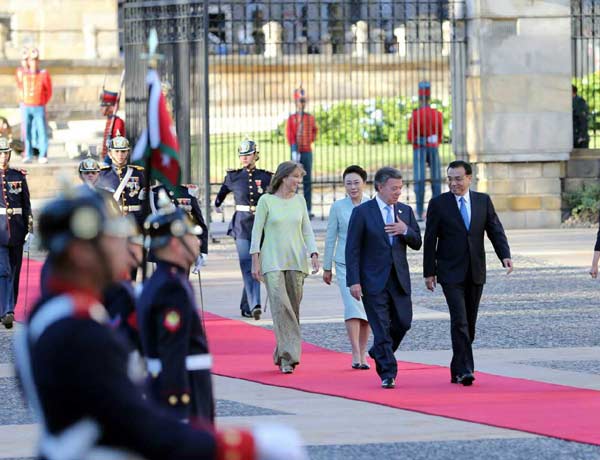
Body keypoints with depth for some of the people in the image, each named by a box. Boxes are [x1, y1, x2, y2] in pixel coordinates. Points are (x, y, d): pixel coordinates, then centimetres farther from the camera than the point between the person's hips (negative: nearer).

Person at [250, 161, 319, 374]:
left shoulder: (299, 201, 10)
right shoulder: (266, 200, -1)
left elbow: (307, 230, 12)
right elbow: (257, 231, 0)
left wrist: (314, 254, -2)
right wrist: (255, 261, -5)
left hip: (296, 261, 4)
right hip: (272, 261, -4)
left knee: (293, 308, 4)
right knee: (280, 306, -15)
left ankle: (282, 353, 16)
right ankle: (288, 356, -19)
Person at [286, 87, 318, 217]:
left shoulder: (311, 118, 9)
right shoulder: (291, 119, 0)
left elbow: (315, 130, 27)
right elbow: (290, 136, -9)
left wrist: (311, 139, 11)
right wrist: (294, 151, -19)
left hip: (307, 152, 3)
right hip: (297, 153, -3)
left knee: (307, 181, 2)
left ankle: (308, 210, 3)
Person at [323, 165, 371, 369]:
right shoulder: (338, 207, 2)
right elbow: (331, 238, 6)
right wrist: (326, 267, 7)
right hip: (345, 264, -2)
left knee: (367, 310, 5)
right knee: (352, 306, -14)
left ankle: (363, 354, 15)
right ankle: (356, 355, -18)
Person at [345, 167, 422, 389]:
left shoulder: (405, 211, 9)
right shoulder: (362, 212, -5)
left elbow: (417, 244, 11)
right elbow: (352, 249, -7)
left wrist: (406, 231, -11)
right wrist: (354, 281, -13)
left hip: (399, 279, 5)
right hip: (374, 280, -5)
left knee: (403, 323, 6)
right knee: (381, 328, -5)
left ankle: (379, 353, 32)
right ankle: (388, 374, 0)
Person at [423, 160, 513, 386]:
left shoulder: (483, 201, 6)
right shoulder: (438, 204, -2)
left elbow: (495, 230, 3)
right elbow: (430, 240, 0)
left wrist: (505, 255, -14)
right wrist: (429, 273, -3)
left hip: (475, 273, 4)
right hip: (451, 273, -4)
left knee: (470, 323, 8)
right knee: (459, 321, -14)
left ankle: (457, 370, 18)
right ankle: (464, 370, -18)